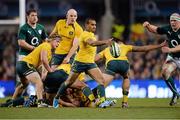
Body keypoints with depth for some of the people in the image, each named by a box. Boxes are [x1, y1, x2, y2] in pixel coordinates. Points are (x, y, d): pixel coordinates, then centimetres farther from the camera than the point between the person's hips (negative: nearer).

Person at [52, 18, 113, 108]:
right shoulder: (85, 34, -16)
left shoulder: (91, 35, 13)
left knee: (101, 80, -13)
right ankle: (56, 98, 25)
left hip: (90, 63, 7)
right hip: (80, 62, -7)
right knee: (69, 82, 6)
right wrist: (105, 42, -47)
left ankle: (102, 101, -22)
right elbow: (92, 43, -36)